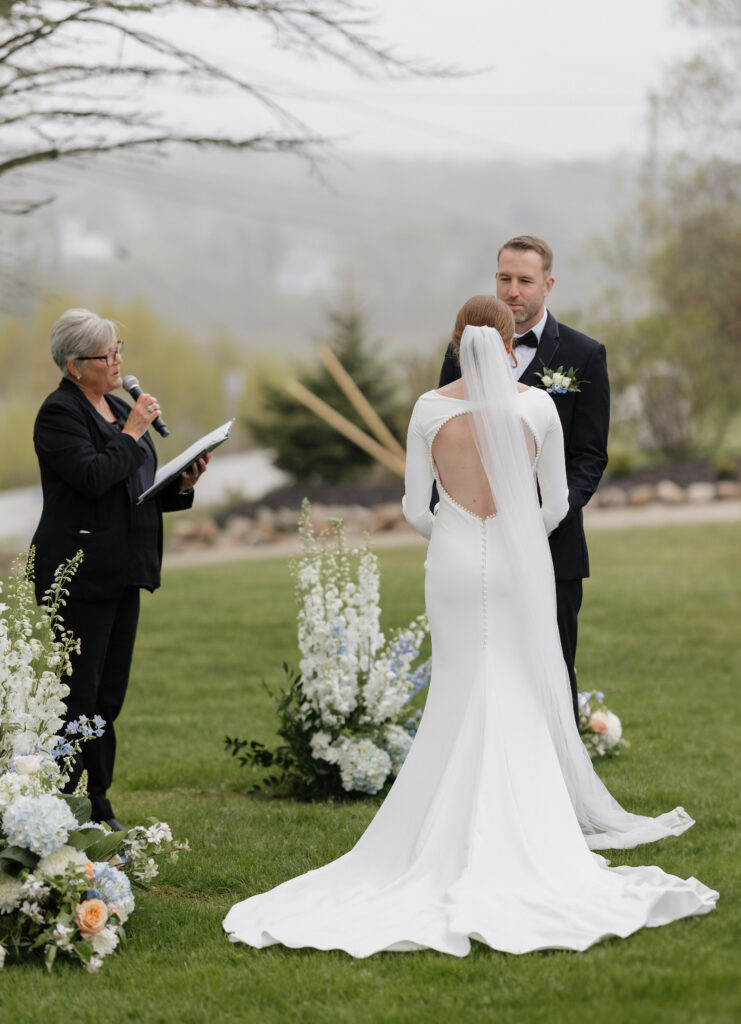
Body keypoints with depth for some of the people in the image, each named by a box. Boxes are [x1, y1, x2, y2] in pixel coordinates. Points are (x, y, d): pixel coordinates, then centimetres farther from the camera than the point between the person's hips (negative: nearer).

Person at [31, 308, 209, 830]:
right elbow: (93, 478, -23)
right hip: (82, 573, -8)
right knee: (78, 693, -7)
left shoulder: (120, 409, 17)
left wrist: (182, 485, 4)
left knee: (109, 695, 10)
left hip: (122, 571, 8)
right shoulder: (60, 413, -9)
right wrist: (131, 433, -14)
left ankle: (97, 803, 17)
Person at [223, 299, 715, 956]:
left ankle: (468, 834, 6)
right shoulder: (537, 406, -5)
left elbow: (415, 508, 2)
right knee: (521, 697, 5)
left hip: (454, 560, 1)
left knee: (460, 698, 7)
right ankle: (522, 827, 3)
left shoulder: (431, 408, -3)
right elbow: (556, 502, 3)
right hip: (522, 559, -1)